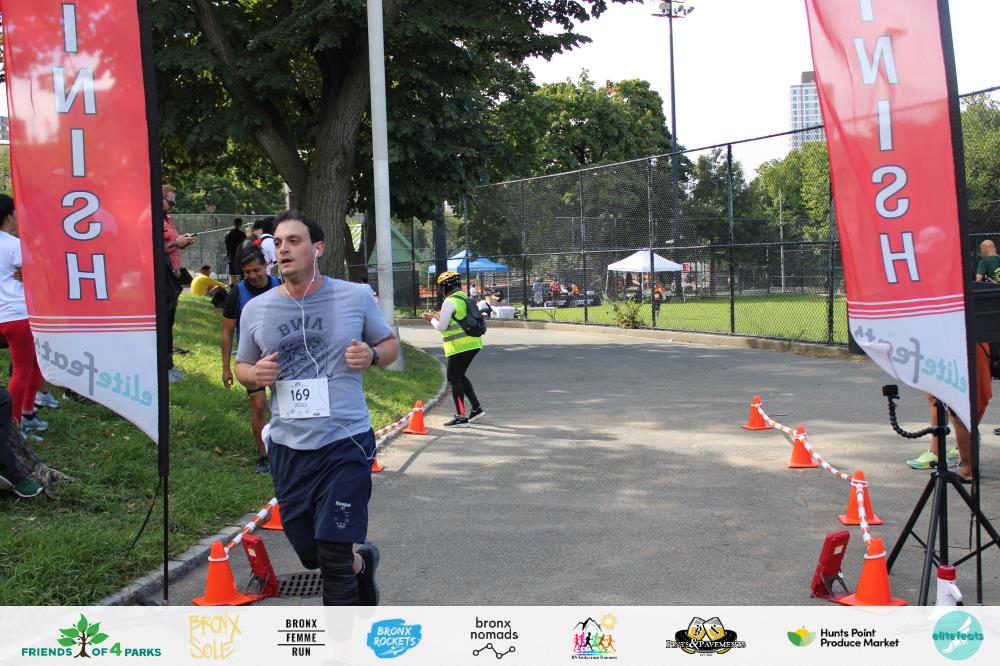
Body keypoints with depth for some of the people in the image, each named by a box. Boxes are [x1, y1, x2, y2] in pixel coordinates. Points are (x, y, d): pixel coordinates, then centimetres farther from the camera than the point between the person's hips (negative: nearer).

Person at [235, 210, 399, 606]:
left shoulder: (356, 296, -3)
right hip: (288, 448, 4)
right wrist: (253, 374, -8)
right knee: (310, 555, 15)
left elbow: (390, 344, 9)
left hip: (345, 443, -4)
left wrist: (372, 356, -14)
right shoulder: (255, 310, 3)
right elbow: (242, 367, 16)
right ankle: (362, 562, 47)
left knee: (333, 556, -7)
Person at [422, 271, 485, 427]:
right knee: (460, 376, 20)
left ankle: (461, 417, -1)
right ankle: (477, 408, 19)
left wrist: (432, 319, 6)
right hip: (473, 344, 9)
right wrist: (438, 316, 18)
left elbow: (441, 328, -12)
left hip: (460, 346, -9)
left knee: (454, 379, -1)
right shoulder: (464, 298, 14)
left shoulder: (450, 302, -13)